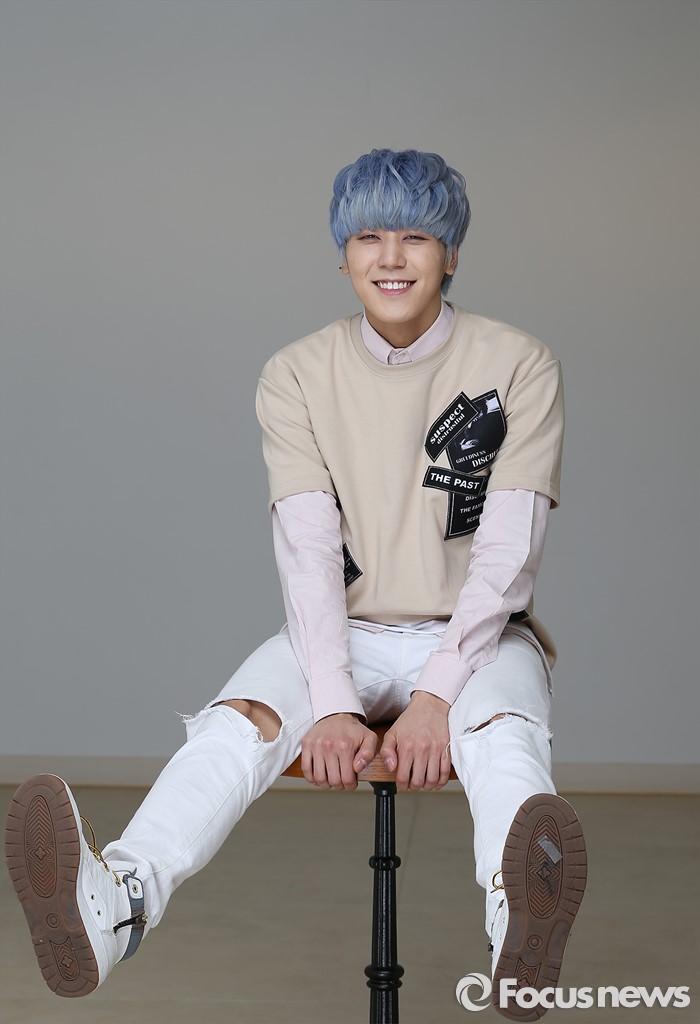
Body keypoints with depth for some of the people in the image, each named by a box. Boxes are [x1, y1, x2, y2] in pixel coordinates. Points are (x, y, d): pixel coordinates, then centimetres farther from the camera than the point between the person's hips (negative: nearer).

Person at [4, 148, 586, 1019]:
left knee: (501, 725, -36)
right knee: (241, 717, -30)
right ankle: (118, 898, -57)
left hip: (475, 635, -1)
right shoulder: (298, 376, 2)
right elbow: (308, 550, -9)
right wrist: (332, 705, -23)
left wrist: (436, 695, -22)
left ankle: (521, 923, -66)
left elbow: (506, 553, -9)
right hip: (345, 634, 1)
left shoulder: (519, 367, -2)